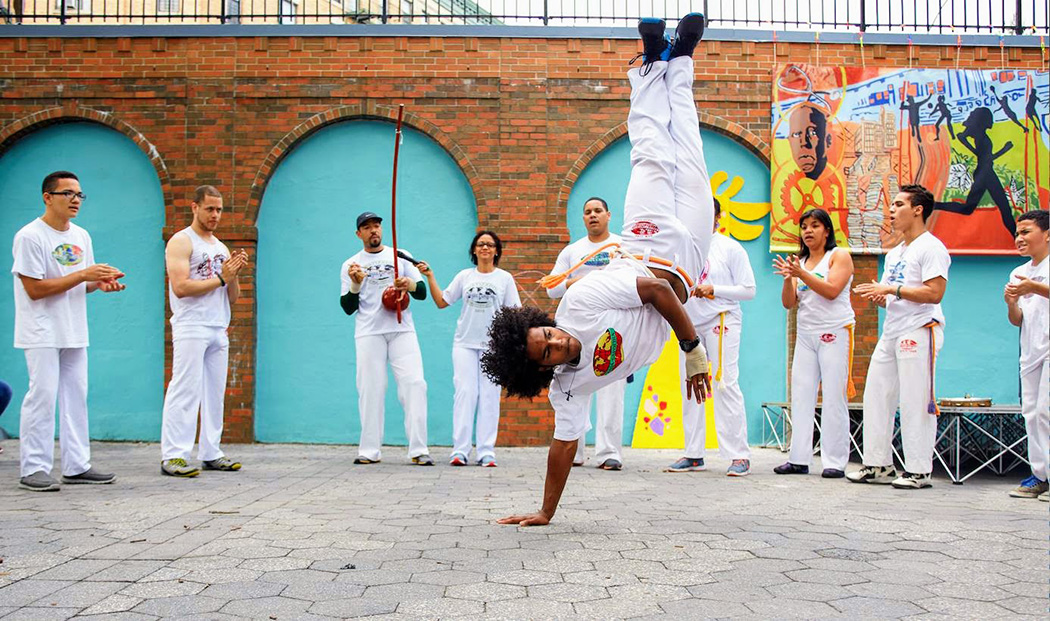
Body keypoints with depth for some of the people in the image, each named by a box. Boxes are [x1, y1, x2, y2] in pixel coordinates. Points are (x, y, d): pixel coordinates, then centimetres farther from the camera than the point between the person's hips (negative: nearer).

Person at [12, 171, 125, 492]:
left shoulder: (81, 236, 12)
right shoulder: (29, 236, -11)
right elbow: (34, 289, -17)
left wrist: (101, 283, -3)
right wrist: (83, 275, -20)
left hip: (74, 332, 7)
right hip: (41, 333, -7)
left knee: (76, 396, 9)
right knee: (42, 396, -8)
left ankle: (77, 466, 15)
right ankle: (34, 469, 0)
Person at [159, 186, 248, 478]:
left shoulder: (221, 247, 19)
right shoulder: (181, 242, -3)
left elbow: (233, 298, 18)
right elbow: (180, 287, -17)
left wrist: (235, 274, -2)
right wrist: (221, 278, -12)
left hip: (218, 330, 7)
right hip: (191, 329, -7)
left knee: (214, 393, 8)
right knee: (185, 391, -10)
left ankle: (211, 453, 13)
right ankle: (173, 456, -9)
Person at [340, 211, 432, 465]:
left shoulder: (401, 256, 14)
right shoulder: (351, 265, 12)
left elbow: (423, 293, 10)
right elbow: (348, 308, 7)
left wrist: (410, 284, -12)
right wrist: (355, 284, -10)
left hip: (402, 330, 0)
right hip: (368, 333, 0)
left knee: (414, 384, -10)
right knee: (370, 388, -2)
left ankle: (418, 449, -10)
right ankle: (369, 451, 5)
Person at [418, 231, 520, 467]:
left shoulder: (504, 278, 7)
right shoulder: (464, 276, 11)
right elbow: (441, 302, 10)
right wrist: (430, 277, 3)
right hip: (465, 343, 1)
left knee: (489, 395, -1)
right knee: (464, 393, -6)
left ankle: (486, 452, 1)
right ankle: (460, 450, -5)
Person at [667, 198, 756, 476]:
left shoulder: (731, 248, 1)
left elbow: (748, 290, -3)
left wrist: (713, 290, -15)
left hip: (721, 321, -5)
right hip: (689, 323, 5)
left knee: (726, 385, -11)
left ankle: (739, 455, -8)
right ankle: (694, 454, 11)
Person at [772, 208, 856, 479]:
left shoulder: (839, 255, 1)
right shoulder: (800, 262, 15)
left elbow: (832, 290, -14)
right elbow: (789, 303, 7)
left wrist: (801, 273, -21)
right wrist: (788, 278, -11)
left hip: (835, 333, -5)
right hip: (806, 334, 6)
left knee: (834, 398, -6)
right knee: (801, 395, 1)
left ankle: (835, 461, -3)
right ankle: (799, 459, 4)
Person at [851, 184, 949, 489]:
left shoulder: (930, 247, -6)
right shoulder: (894, 253, 22)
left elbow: (934, 293, -18)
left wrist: (891, 288, -19)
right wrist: (877, 295, 2)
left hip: (919, 331, -9)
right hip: (891, 332, 9)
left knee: (915, 401, -7)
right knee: (876, 396, 7)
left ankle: (919, 470, -1)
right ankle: (878, 465, 14)